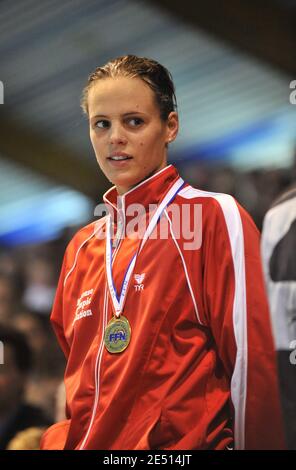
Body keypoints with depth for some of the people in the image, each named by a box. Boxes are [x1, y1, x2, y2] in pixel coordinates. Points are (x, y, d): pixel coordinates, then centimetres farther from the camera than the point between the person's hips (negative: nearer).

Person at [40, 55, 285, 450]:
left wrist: (250, 443, -14)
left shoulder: (216, 217, -8)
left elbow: (252, 365, -13)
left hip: (187, 442, -6)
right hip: (84, 441, 6)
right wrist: (60, 439, 7)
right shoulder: (82, 246, 11)